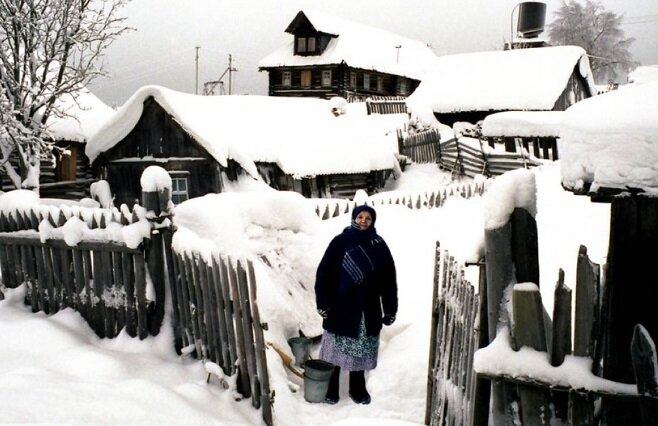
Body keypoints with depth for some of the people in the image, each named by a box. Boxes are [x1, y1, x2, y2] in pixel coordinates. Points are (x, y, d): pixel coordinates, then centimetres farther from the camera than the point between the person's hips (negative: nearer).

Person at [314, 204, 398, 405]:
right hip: (340, 307, -2)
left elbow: (389, 279, 2)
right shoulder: (340, 242, -5)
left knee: (361, 350, 12)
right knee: (335, 350, 7)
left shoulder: (379, 245, 0)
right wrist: (322, 302, -10)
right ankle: (330, 390, 22)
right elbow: (324, 272, -5)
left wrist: (390, 309, 0)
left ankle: (358, 389, 28)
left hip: (368, 309, 2)